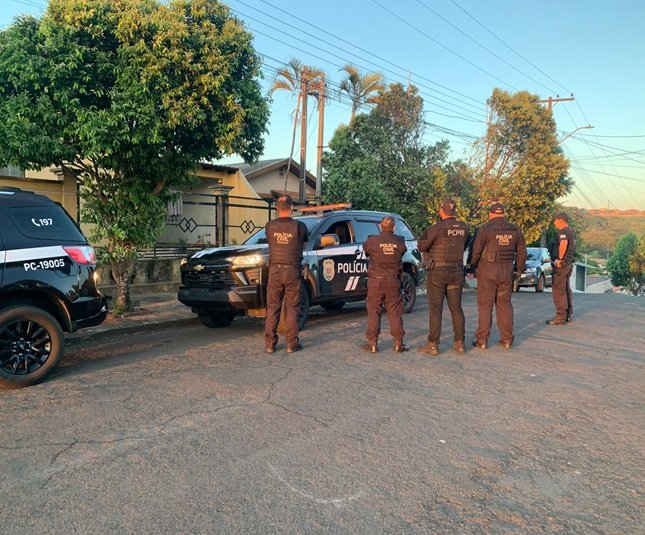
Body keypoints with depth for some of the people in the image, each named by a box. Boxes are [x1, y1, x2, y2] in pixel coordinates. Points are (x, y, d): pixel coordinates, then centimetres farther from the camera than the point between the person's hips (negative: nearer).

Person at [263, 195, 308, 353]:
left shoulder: (270, 226, -3)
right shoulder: (299, 226, -7)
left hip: (275, 271, 2)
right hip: (292, 271, -1)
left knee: (272, 308, 9)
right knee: (292, 308, 7)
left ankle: (269, 344, 11)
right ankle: (292, 343, 10)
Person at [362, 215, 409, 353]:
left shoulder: (372, 240, -9)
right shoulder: (399, 241, -3)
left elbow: (365, 251, 6)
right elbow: (403, 251, 10)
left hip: (375, 281, -1)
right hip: (393, 281, 2)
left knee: (373, 312, 6)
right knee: (395, 312, 9)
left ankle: (372, 343, 7)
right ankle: (398, 343, 12)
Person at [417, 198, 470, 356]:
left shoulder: (437, 227, -13)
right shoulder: (464, 228, 3)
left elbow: (422, 246, -6)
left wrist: (427, 232, 6)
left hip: (438, 271, -5)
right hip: (457, 271, 5)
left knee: (436, 308, -1)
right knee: (456, 308, 11)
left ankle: (433, 345, 1)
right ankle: (459, 343, 15)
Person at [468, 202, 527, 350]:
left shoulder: (485, 228, -9)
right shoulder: (515, 229, 6)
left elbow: (476, 250, -11)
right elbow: (522, 252, 11)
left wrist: (471, 267, 2)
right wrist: (519, 270, 20)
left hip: (487, 272, -4)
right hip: (506, 273, 4)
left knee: (485, 306, 1)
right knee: (505, 305, 12)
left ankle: (482, 340, 3)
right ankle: (507, 339, 15)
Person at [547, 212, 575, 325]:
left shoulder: (563, 231, -14)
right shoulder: (571, 232, 18)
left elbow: (564, 244, -34)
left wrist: (559, 259, -25)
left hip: (562, 264, -10)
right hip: (569, 263, 10)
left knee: (559, 291, -7)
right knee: (566, 290, 15)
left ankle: (561, 317, -6)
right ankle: (569, 314, 21)